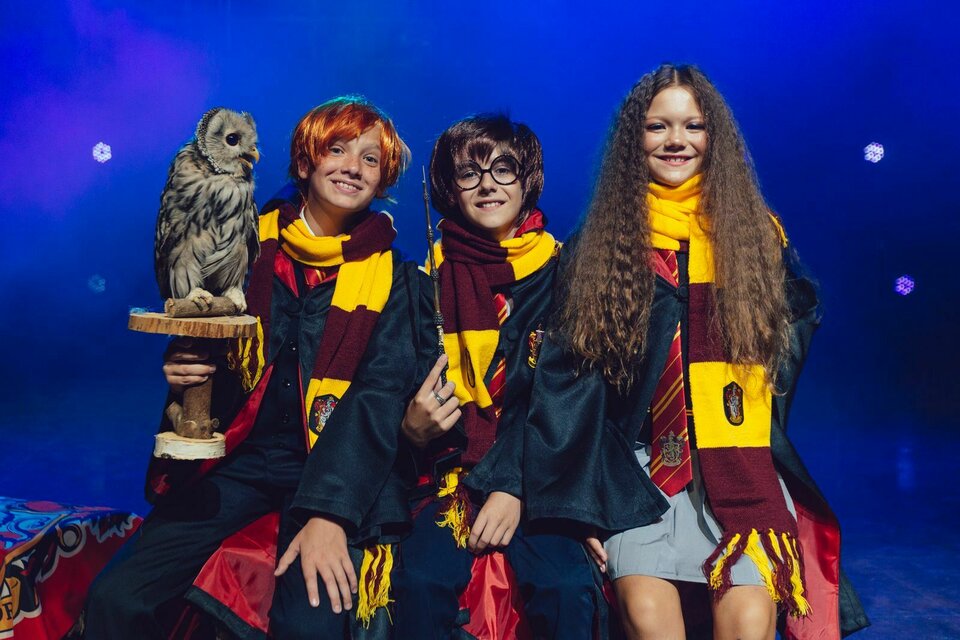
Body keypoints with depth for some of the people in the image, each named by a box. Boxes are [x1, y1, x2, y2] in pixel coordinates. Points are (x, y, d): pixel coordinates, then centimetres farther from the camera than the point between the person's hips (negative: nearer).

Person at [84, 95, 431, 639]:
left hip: (333, 469, -2)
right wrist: (179, 368, -8)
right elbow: (199, 345, 18)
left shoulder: (392, 277, 1)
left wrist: (328, 514, -22)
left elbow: (381, 395, -10)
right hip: (239, 458, 3)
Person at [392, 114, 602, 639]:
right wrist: (414, 427, -14)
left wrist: (515, 487, -16)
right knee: (422, 580, -27)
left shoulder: (559, 272, 4)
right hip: (452, 471, 1)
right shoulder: (431, 276, 9)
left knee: (568, 588, -27)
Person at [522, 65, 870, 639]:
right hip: (640, 473, -1)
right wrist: (577, 505, -3)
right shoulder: (598, 246, 8)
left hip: (741, 468, 1)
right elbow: (568, 381, 3)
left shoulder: (758, 233, 11)